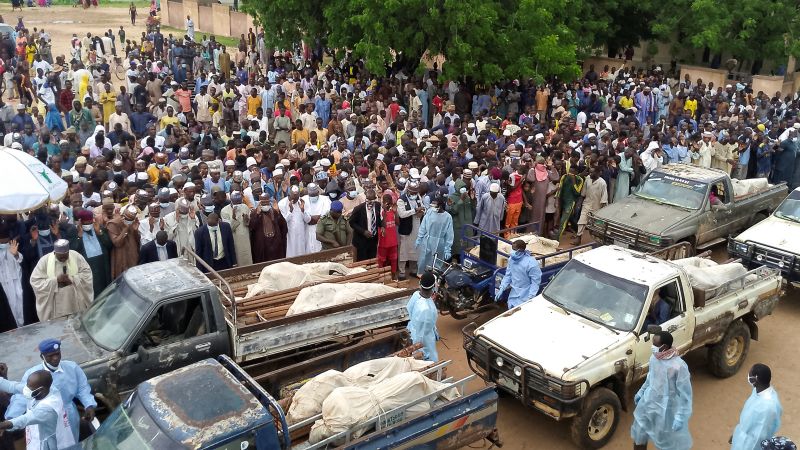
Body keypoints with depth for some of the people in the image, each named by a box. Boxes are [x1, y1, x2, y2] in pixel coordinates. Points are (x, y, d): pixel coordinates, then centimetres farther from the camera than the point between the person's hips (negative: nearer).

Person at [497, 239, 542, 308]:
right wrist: (502, 288, 0)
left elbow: (535, 282, -18)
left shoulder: (531, 263, -24)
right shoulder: (511, 259, -4)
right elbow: (508, 275, 8)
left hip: (524, 298, -6)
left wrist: (530, 298, -22)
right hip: (513, 295, 7)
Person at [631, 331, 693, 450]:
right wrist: (641, 392, 21)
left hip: (666, 408, -6)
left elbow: (685, 394, -21)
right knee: (639, 433, 21)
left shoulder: (679, 366, -28)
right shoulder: (653, 358, -8)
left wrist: (681, 417, -20)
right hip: (648, 402, 6)